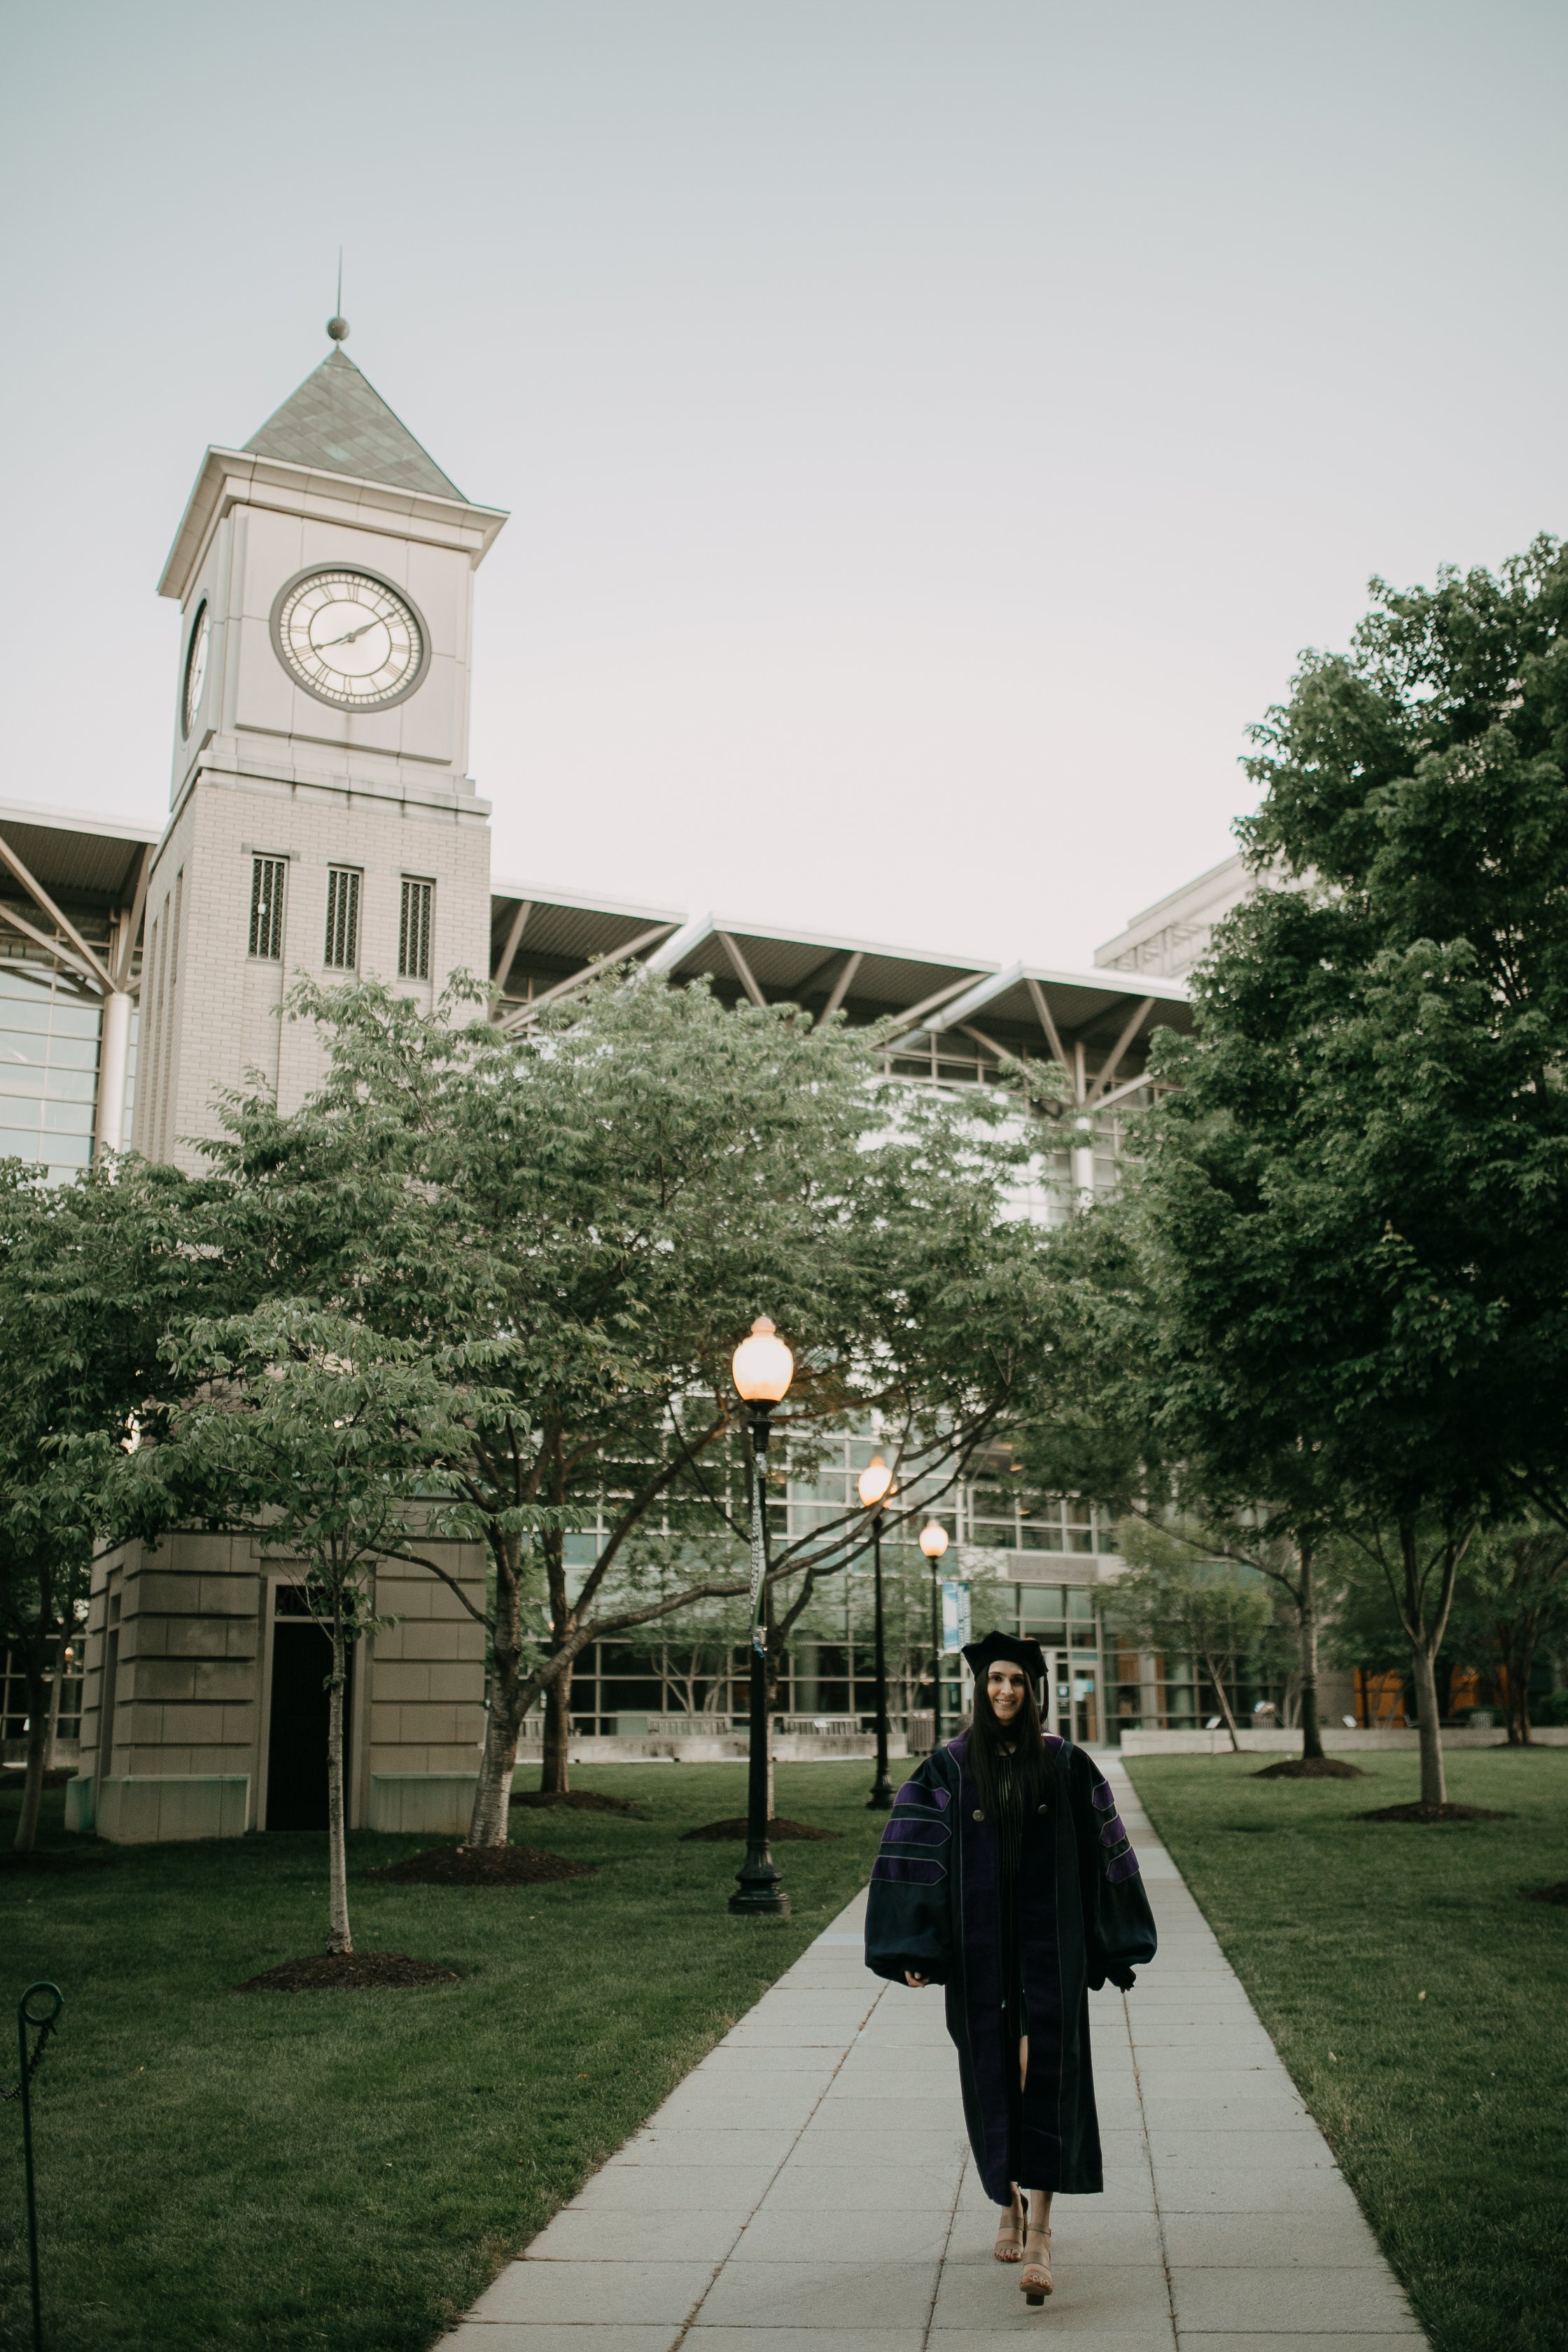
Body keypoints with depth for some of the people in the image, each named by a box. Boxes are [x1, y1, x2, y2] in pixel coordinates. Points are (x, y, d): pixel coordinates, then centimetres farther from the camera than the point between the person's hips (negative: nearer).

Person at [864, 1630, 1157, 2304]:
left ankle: (1039, 2234, -9)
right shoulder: (949, 1767, -1)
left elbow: (1099, 1853, 5)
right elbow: (917, 1857, -2)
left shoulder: (1064, 1762, 0)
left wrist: (1114, 1945, 4)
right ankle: (1010, 2207, 31)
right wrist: (912, 1951, -8)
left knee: (1045, 2075, -9)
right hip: (978, 1947, 1)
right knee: (993, 2079, 10)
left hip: (1049, 1942, -1)